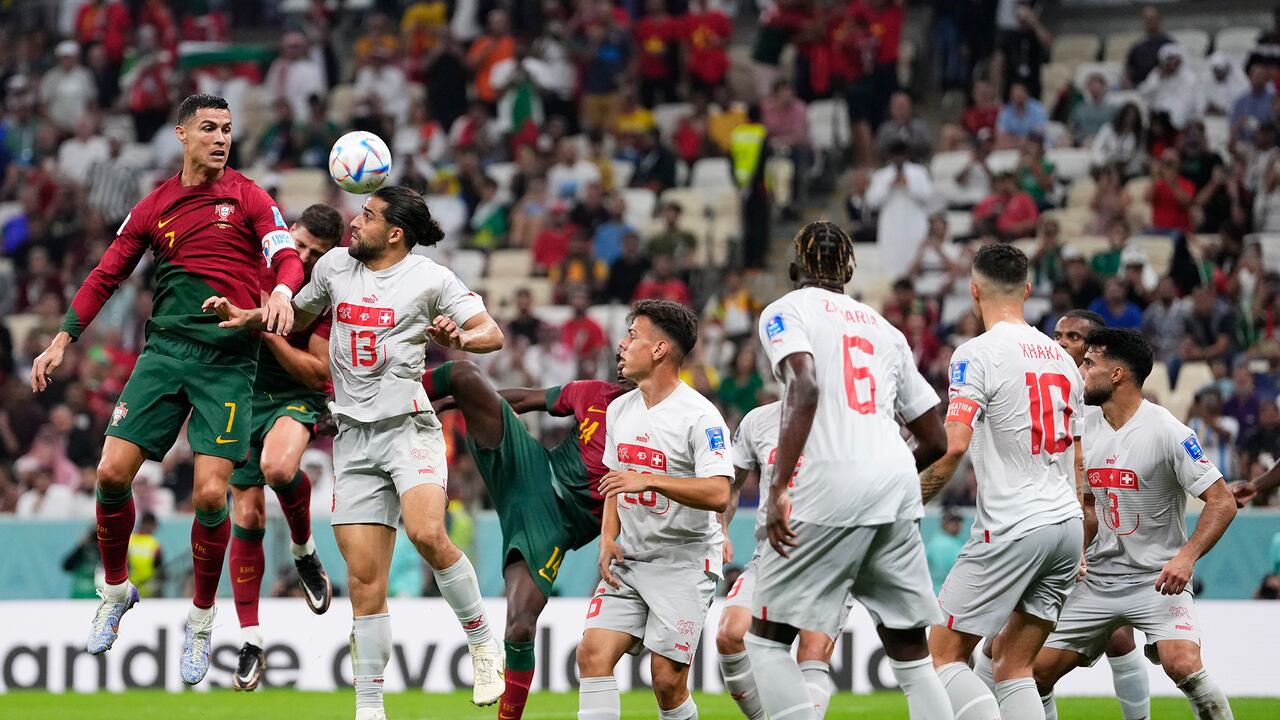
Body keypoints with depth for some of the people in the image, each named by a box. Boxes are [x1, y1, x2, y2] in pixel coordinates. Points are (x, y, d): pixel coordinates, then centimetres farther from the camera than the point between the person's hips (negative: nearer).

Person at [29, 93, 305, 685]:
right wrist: (62, 340, 12)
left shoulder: (248, 198, 4)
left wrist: (282, 291, -30)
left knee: (210, 494, -12)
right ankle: (115, 591, 16)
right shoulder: (154, 207, 11)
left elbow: (288, 257, -7)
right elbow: (107, 275, 17)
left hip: (228, 361, -3)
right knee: (112, 473, -8)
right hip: (164, 350, 3)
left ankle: (201, 617, 9)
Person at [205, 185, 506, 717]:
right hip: (354, 438, 4)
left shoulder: (430, 279, -2)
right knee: (364, 576, -2)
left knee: (427, 533, -30)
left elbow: (492, 334, -5)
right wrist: (244, 317, 14)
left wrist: (460, 338, -25)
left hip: (409, 427, -4)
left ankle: (482, 643, -11)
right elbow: (298, 314, 29)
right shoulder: (336, 265, 11)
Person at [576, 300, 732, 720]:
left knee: (668, 680, -10)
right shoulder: (619, 410, 10)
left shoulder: (699, 416, -14)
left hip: (685, 563, -6)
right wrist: (608, 539, 5)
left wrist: (650, 481, -31)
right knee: (592, 654, -11)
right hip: (629, 560, 6)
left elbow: (718, 494, -24)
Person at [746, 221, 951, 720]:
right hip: (898, 486, 5)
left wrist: (779, 490, -15)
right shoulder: (884, 329, 24)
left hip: (832, 490, -5)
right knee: (911, 653, 11)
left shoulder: (786, 311, 7)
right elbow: (935, 440, 24)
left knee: (767, 638, 5)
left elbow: (805, 389, -13)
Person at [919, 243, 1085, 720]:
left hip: (1011, 530, -7)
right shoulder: (1060, 357, 16)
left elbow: (952, 445, -18)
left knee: (944, 653, -1)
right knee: (1013, 665, 11)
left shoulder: (978, 354, -8)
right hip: (1067, 523, 7)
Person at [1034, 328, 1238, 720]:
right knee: (1038, 670, 2)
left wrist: (1187, 556, -29)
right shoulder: (1086, 428, 6)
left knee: (1183, 665, -29)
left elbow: (1222, 502, -16)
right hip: (1099, 581, 7)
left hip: (1158, 580, -7)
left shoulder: (1166, 431, -14)